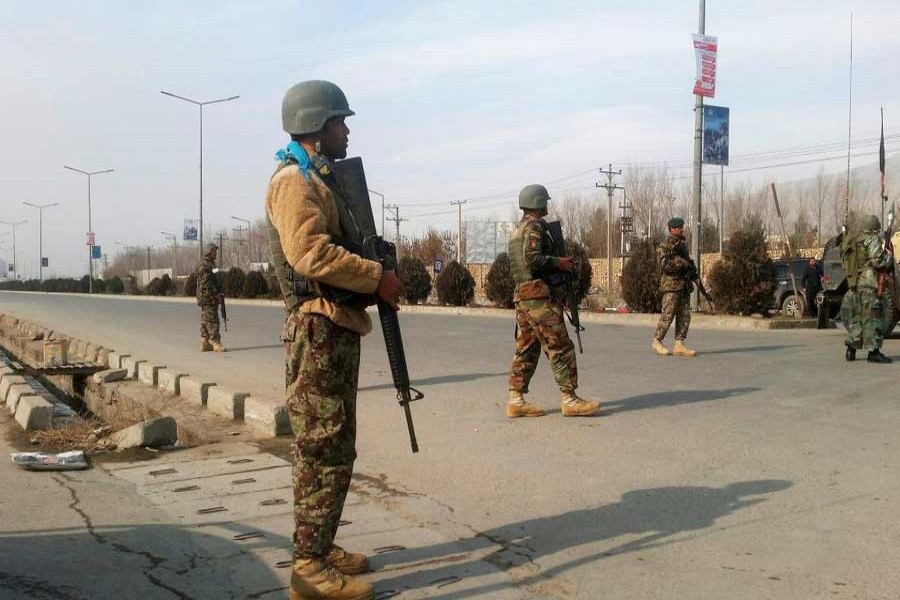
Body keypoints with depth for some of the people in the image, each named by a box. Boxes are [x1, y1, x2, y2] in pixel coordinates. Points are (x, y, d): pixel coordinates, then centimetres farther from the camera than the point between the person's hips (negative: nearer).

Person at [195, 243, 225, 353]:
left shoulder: (210, 263, 19)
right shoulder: (204, 265, -14)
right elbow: (205, 283, -21)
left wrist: (218, 292, 15)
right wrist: (215, 293, -19)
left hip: (211, 298, 10)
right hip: (207, 298, -10)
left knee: (205, 321, 10)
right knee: (212, 321, -10)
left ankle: (205, 344, 13)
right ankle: (216, 343, -10)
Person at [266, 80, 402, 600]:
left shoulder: (322, 180, 21)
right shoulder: (295, 181, -11)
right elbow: (311, 253, -25)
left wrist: (377, 279, 9)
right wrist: (377, 277, -17)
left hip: (340, 330, 11)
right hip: (319, 331, -10)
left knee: (333, 449, 15)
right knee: (324, 451, -7)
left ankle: (321, 548, 25)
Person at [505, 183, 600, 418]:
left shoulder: (517, 230, 20)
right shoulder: (534, 226, -10)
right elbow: (533, 259, -22)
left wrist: (557, 262, 18)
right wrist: (559, 263, -10)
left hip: (521, 295, 10)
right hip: (538, 295, -10)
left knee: (526, 349, 10)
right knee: (560, 347, -6)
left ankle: (516, 400, 8)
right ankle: (569, 399, -5)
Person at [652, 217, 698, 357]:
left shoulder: (682, 244, 17)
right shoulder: (665, 246, -8)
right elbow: (664, 265, -19)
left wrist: (694, 274, 12)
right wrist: (682, 263, -18)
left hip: (685, 285, 8)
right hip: (671, 285, -8)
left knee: (684, 316, 3)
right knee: (667, 315, -6)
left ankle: (679, 345, 6)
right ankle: (657, 341, 8)